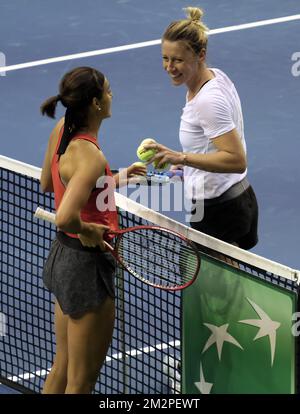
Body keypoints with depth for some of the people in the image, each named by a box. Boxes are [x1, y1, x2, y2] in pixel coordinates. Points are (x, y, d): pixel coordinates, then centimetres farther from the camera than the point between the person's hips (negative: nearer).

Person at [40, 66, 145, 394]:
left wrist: (113, 179, 13)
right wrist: (87, 230, -19)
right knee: (81, 382, 5)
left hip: (61, 256, 9)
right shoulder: (90, 156, -27)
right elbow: (65, 218, -40)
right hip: (88, 267, -9)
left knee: (62, 369, 23)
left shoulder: (61, 130, -2)